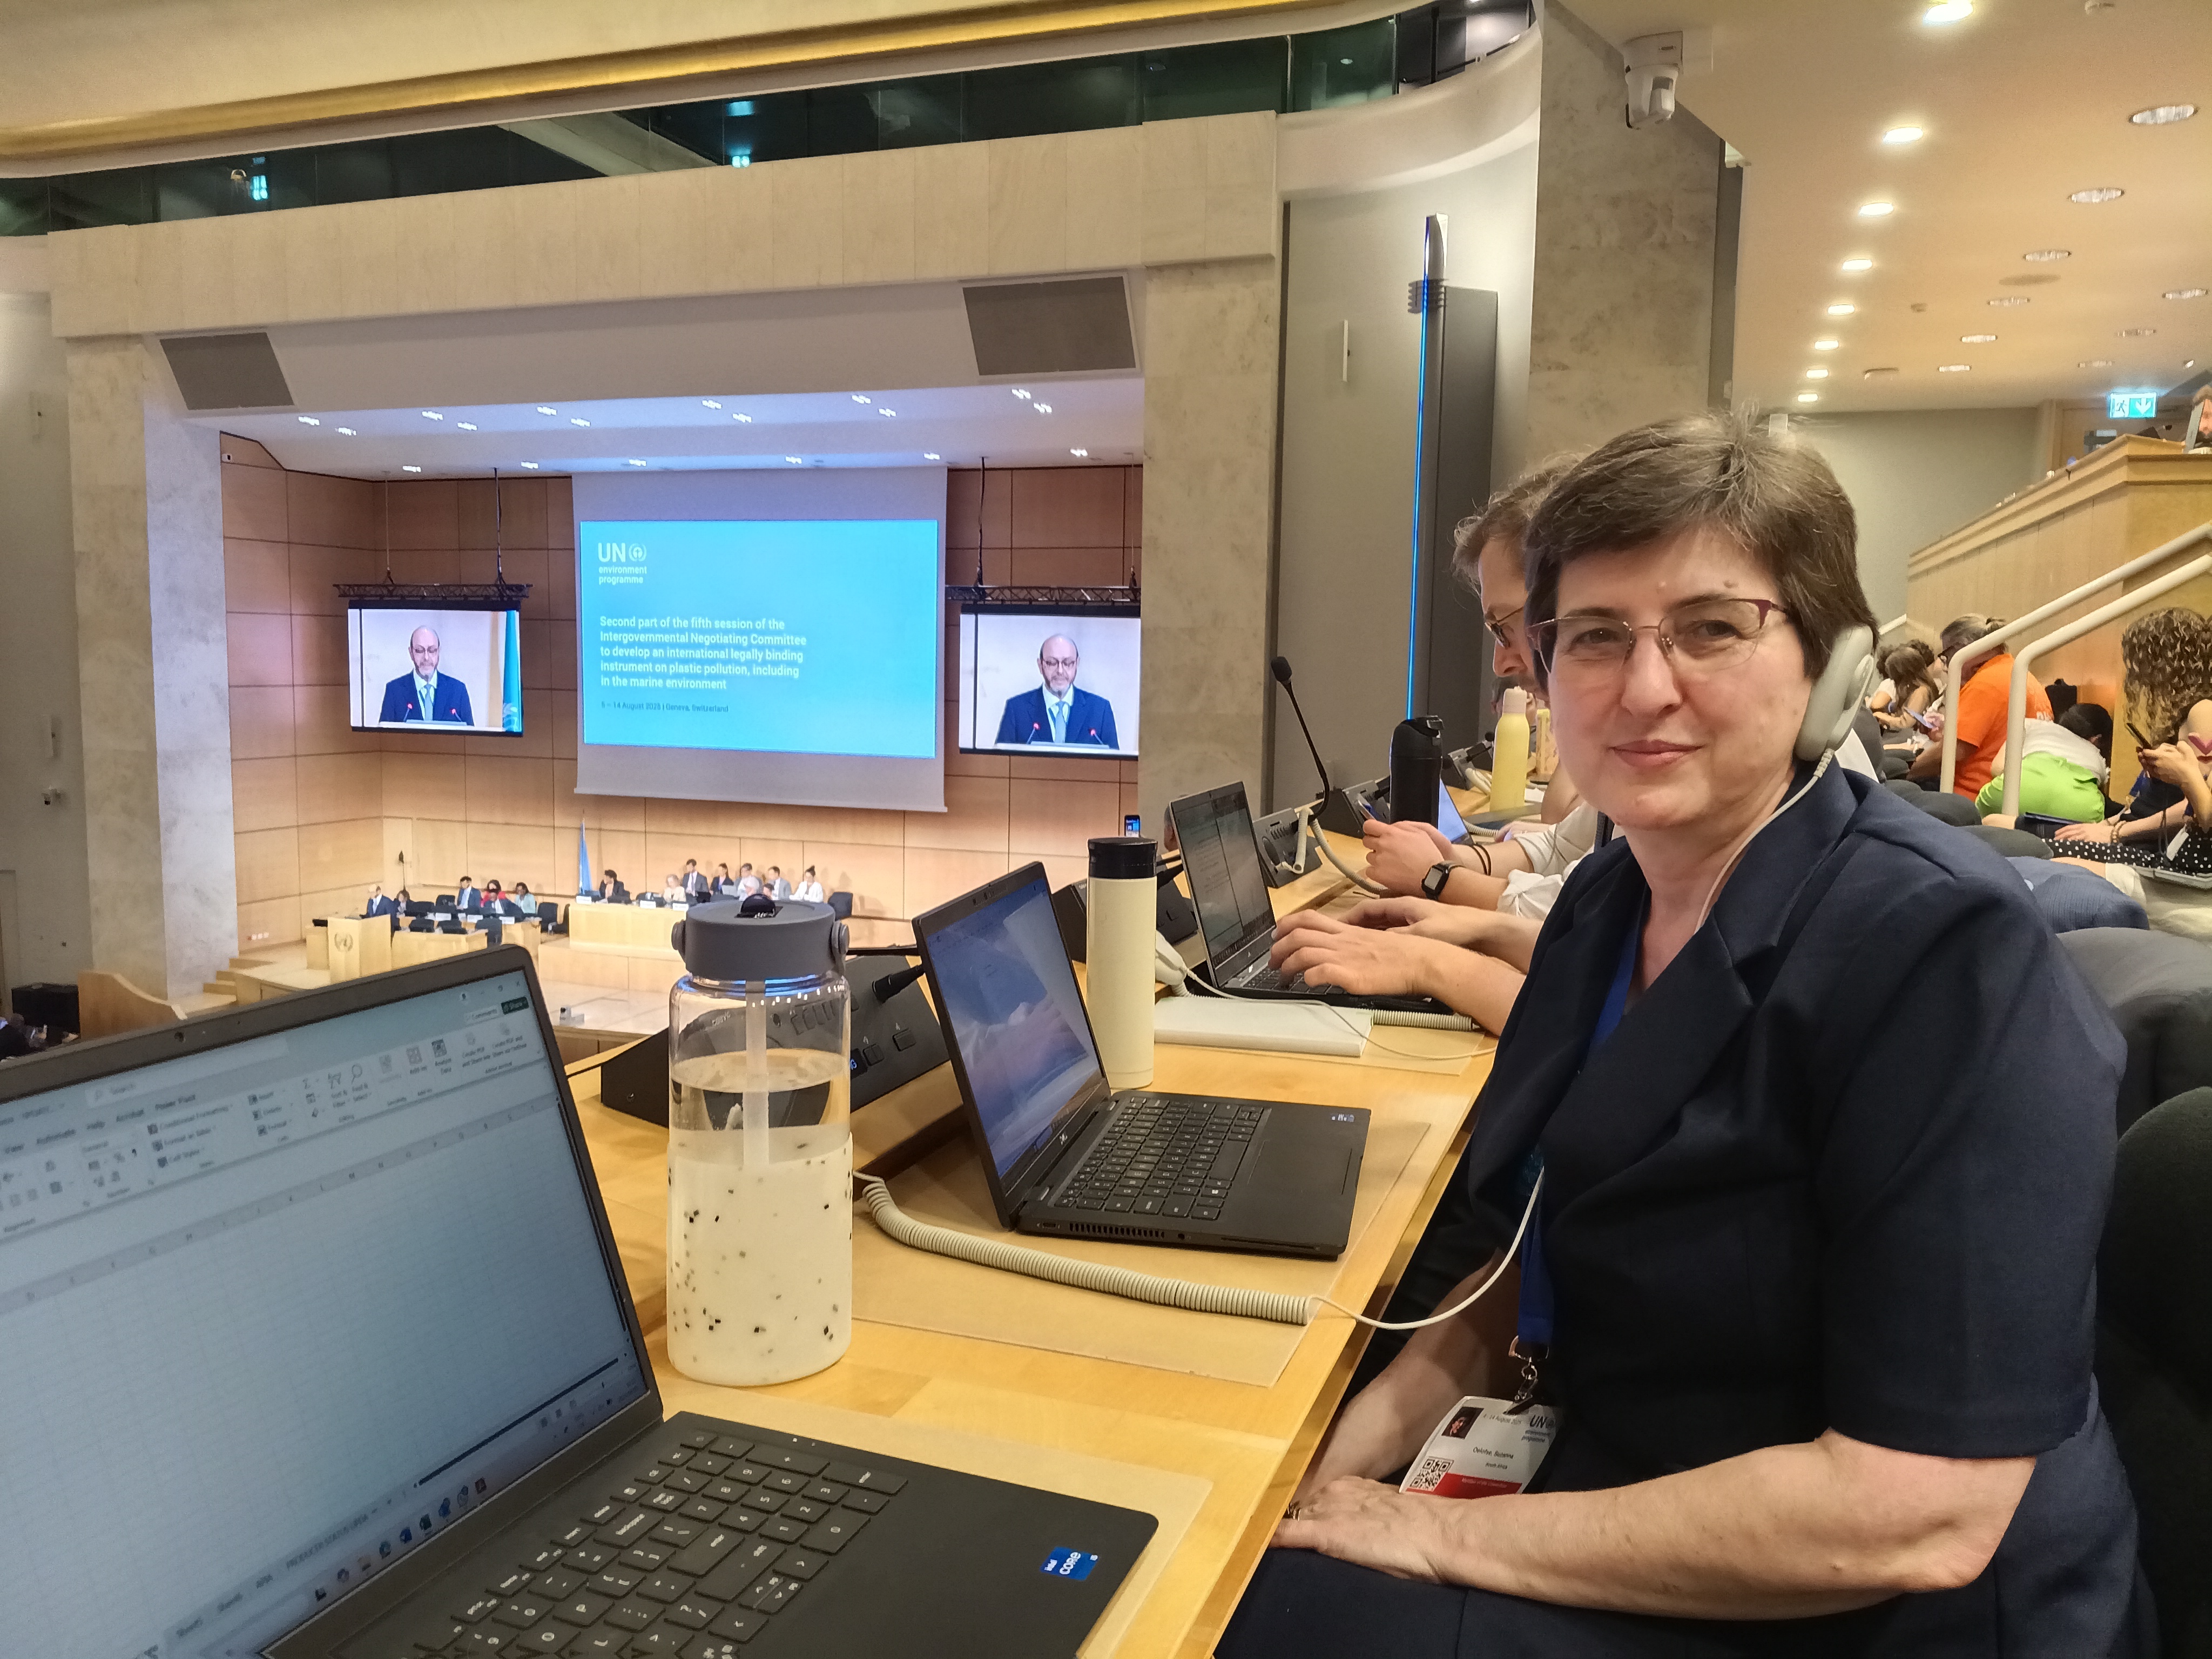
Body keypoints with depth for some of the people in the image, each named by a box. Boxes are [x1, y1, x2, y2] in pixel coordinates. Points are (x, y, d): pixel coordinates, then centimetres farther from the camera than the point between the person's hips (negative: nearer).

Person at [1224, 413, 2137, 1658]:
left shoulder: (1944, 948, -24)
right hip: (1611, 1481, 6)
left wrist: (1447, 1537, -21)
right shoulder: (1610, 898, 0)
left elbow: (1918, 1514, -26)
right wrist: (1380, 1426, -5)